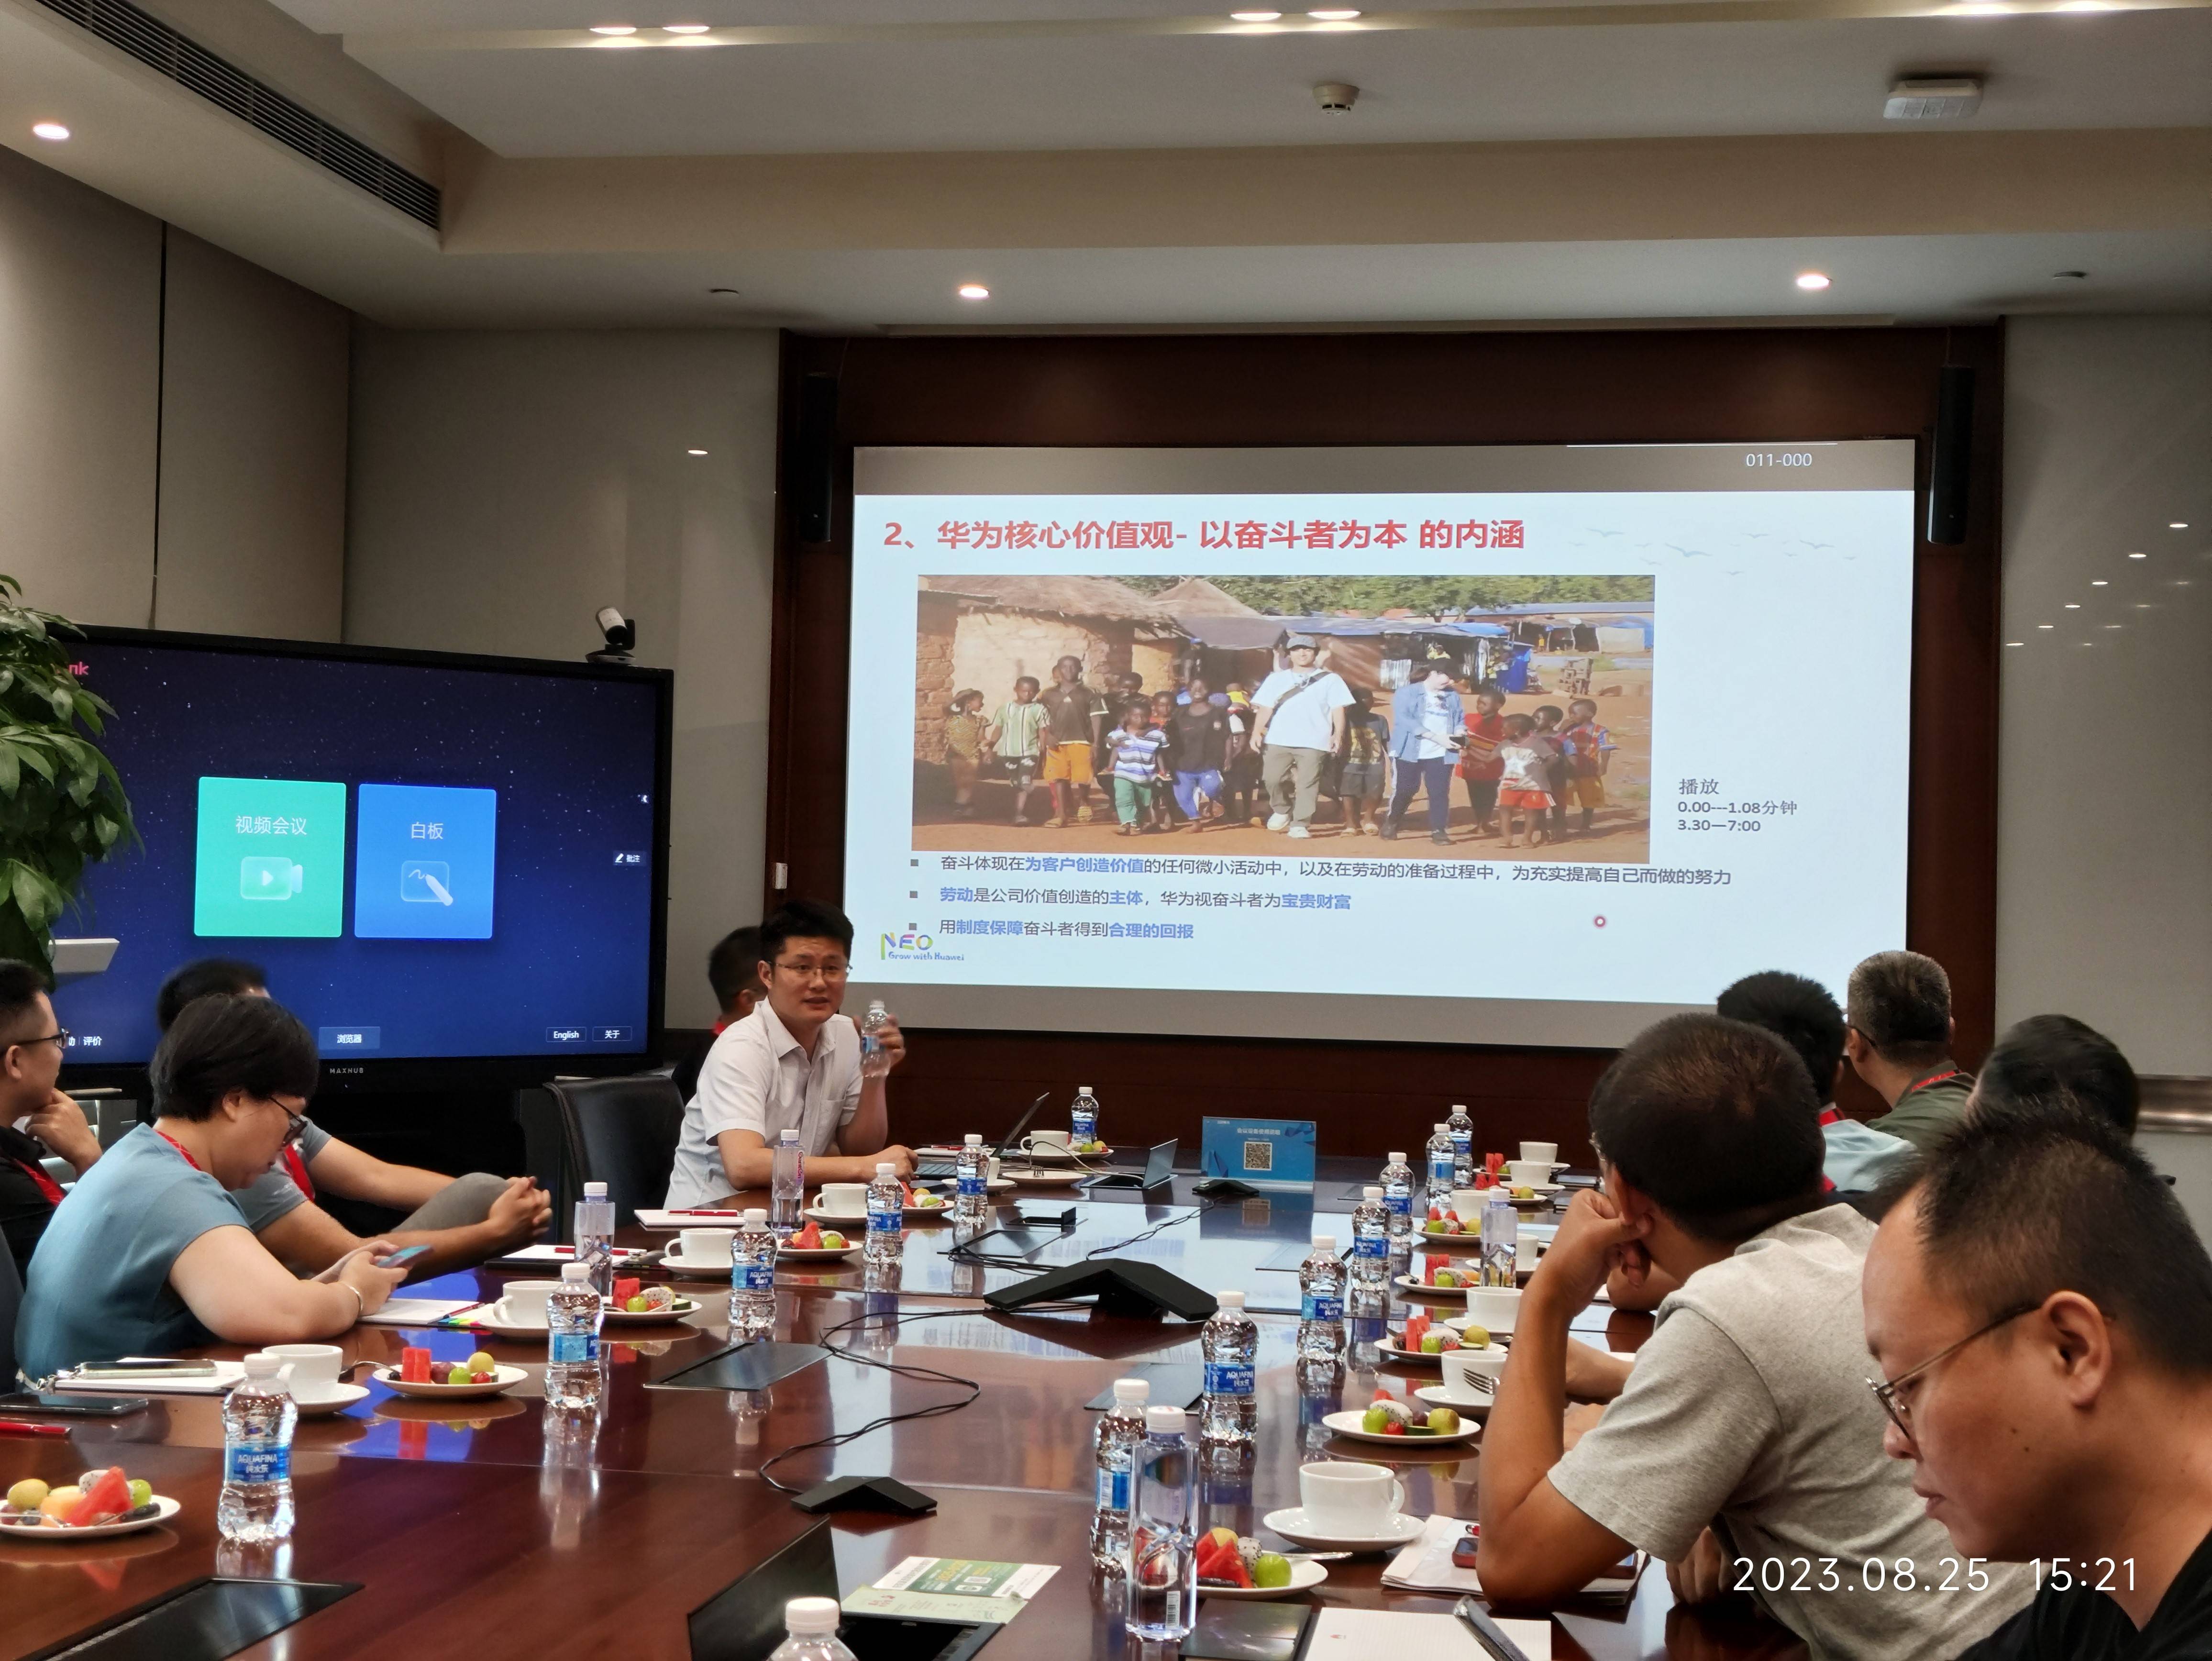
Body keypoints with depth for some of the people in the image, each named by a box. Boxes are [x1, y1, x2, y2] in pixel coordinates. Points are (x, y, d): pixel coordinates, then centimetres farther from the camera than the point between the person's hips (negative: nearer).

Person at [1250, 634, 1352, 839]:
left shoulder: (1330, 680, 11)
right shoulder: (1277, 679, 17)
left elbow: (1338, 709, 4)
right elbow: (1265, 707, 11)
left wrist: (1338, 734, -10)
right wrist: (1257, 731, -4)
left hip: (1313, 742, -2)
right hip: (1278, 740, 2)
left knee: (1307, 784, -7)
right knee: (1272, 779, -7)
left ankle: (1300, 825, -2)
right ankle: (1282, 811, 19)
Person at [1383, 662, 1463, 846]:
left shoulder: (1453, 696, 13)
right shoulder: (1407, 693, -4)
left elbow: (1461, 719, 17)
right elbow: (1405, 719, -15)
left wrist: (1459, 733, -9)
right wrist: (1436, 737, -20)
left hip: (1441, 754, 4)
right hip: (1410, 751, -4)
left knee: (1440, 792, -1)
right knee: (1405, 790, 1)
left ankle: (1439, 830, 6)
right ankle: (1390, 823, 21)